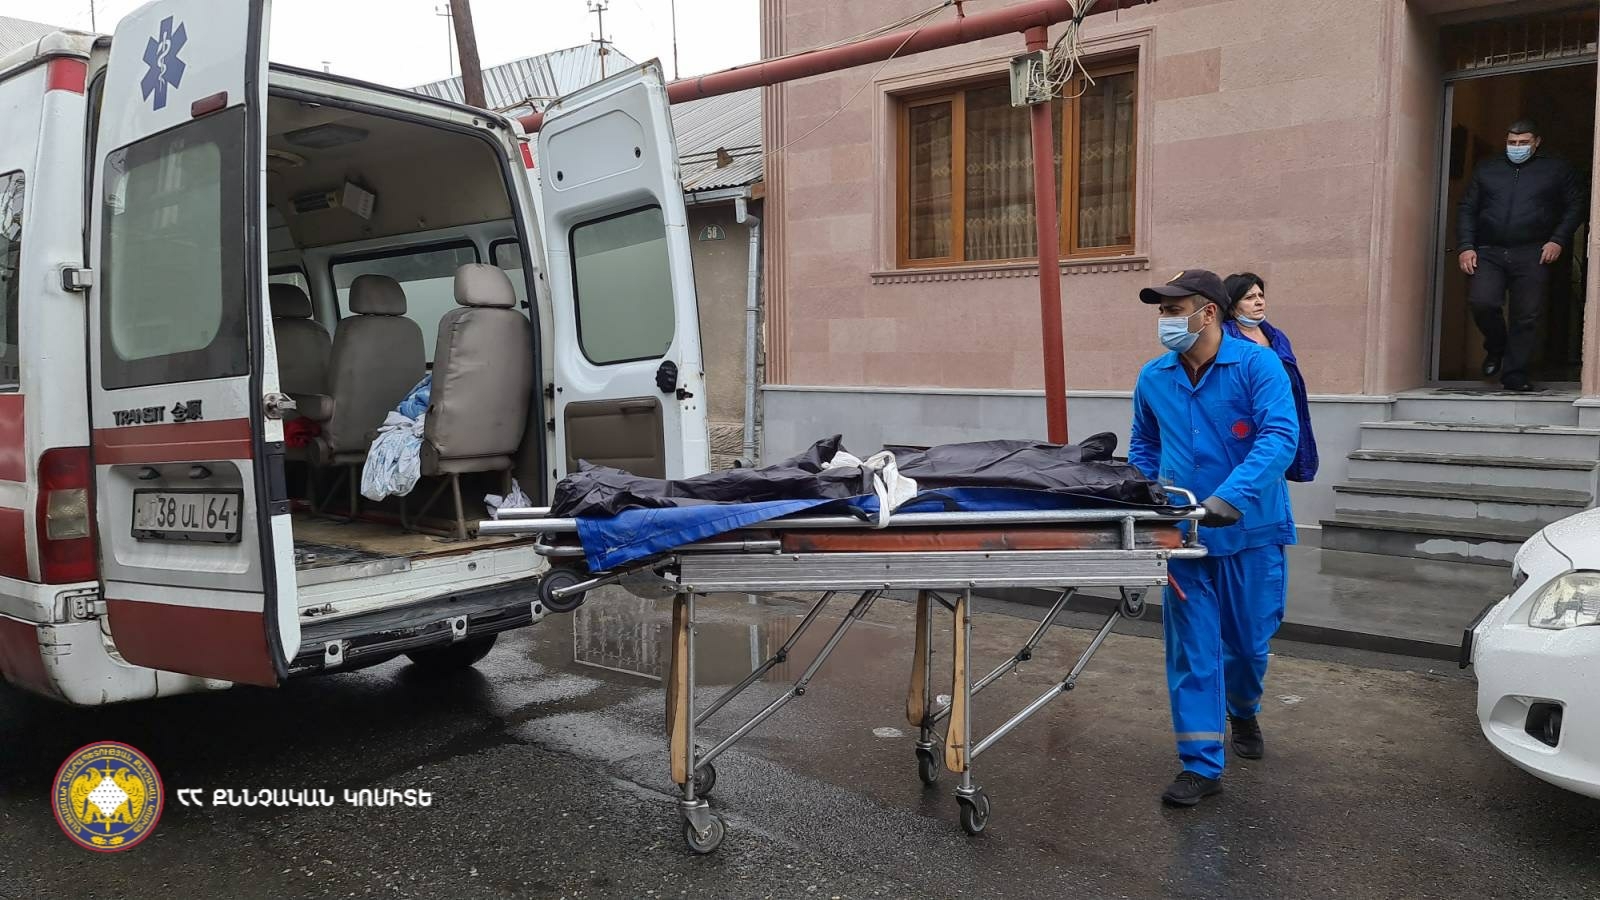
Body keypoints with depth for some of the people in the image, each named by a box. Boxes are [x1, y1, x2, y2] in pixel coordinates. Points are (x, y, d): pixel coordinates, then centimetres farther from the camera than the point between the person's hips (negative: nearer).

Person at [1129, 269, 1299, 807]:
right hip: (1185, 534, 3)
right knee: (1192, 648, 2)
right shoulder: (1154, 378, 3)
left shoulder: (1257, 365, -11)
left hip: (1251, 531, -2)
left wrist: (1231, 496, -35)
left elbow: (1280, 436, -24)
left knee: (1249, 640, 14)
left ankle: (1244, 712, 46)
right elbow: (1143, 447, 18)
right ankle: (1201, 764, 10)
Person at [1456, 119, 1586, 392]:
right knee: (1481, 303, -19)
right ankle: (1496, 349, 10)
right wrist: (1465, 246, 1)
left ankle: (1515, 374, 4)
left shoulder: (1557, 170, 14)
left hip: (1532, 256, -1)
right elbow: (1467, 209, 14)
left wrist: (1558, 240, -1)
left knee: (1527, 316, -5)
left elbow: (1574, 207, 14)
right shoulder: (1486, 169, 18)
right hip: (1488, 253, 1)